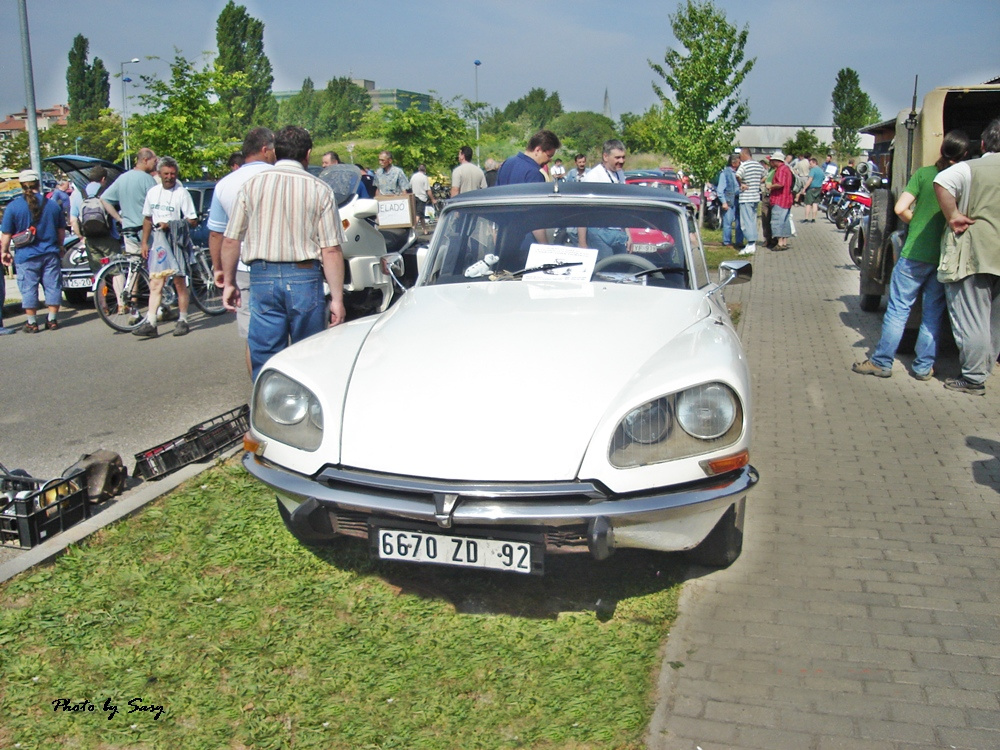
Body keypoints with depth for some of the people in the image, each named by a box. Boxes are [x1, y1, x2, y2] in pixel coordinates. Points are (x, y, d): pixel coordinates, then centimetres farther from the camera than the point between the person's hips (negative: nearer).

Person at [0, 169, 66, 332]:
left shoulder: (13, 206, -5)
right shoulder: (52, 204, 2)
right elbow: (61, 231, 11)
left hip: (26, 256, -2)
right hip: (50, 253, 2)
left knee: (28, 289, 5)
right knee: (52, 286, 8)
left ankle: (32, 323, 9)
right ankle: (52, 320, 11)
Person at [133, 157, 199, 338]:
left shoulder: (182, 193, -5)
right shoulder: (153, 192, 11)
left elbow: (193, 221, -9)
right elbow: (147, 219, 19)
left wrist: (171, 225, -20)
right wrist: (144, 242, 15)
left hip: (177, 242, -4)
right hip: (159, 242, 4)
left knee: (180, 283, 3)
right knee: (155, 284, 0)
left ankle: (183, 321, 14)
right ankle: (150, 323, -1)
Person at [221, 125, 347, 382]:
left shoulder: (252, 185, 5)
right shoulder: (319, 190, -1)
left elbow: (231, 240, 6)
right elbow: (331, 250, -6)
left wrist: (229, 283, 17)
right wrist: (337, 298, -3)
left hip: (262, 277, 1)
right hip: (304, 277, -1)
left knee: (264, 357, 7)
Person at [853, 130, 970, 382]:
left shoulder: (924, 173, -4)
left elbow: (901, 208, -10)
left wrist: (918, 223, 7)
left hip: (915, 253, -2)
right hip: (945, 257, 2)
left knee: (898, 309, 4)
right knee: (933, 314, 11)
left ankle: (882, 362, 7)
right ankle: (924, 367, 14)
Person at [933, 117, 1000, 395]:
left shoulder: (970, 169, -9)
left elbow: (942, 182, -28)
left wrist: (952, 216, -20)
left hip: (972, 254, -6)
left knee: (970, 320, 0)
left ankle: (973, 378, 4)